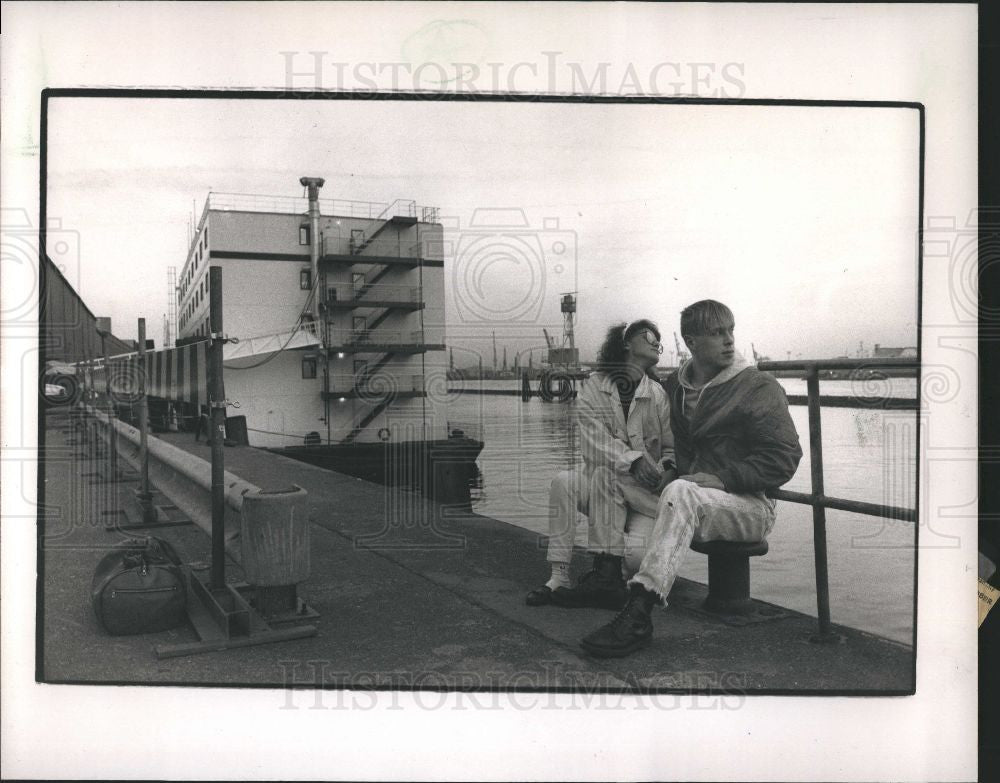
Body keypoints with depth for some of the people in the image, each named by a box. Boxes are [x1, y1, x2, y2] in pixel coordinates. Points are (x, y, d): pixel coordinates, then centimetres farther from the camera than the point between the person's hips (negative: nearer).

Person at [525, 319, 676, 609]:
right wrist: (633, 459, -25)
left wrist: (668, 470, -16)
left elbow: (672, 447, 8)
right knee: (563, 482, -27)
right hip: (601, 486, 1)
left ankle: (607, 572, -29)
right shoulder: (593, 387, 4)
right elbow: (595, 440, -9)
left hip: (646, 488, -1)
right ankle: (559, 577, -27)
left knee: (605, 474, -31)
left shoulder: (659, 394, 8)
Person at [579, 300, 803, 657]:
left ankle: (638, 615, -46)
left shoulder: (759, 387, -2)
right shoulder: (672, 386, 14)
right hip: (690, 504, 7)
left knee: (680, 492, -38)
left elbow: (785, 457, -8)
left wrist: (723, 478, -18)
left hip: (751, 506, -6)